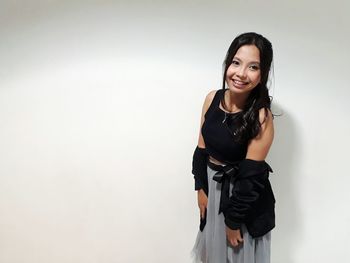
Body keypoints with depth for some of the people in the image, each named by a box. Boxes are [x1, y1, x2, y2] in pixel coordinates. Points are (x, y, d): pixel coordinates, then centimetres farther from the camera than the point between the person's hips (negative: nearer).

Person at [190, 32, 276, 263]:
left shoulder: (261, 117, -23)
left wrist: (234, 219, -14)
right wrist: (200, 188, 2)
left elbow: (251, 176, -20)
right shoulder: (212, 98, -7)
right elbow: (202, 148, 2)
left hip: (245, 196, -5)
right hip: (212, 185, 5)